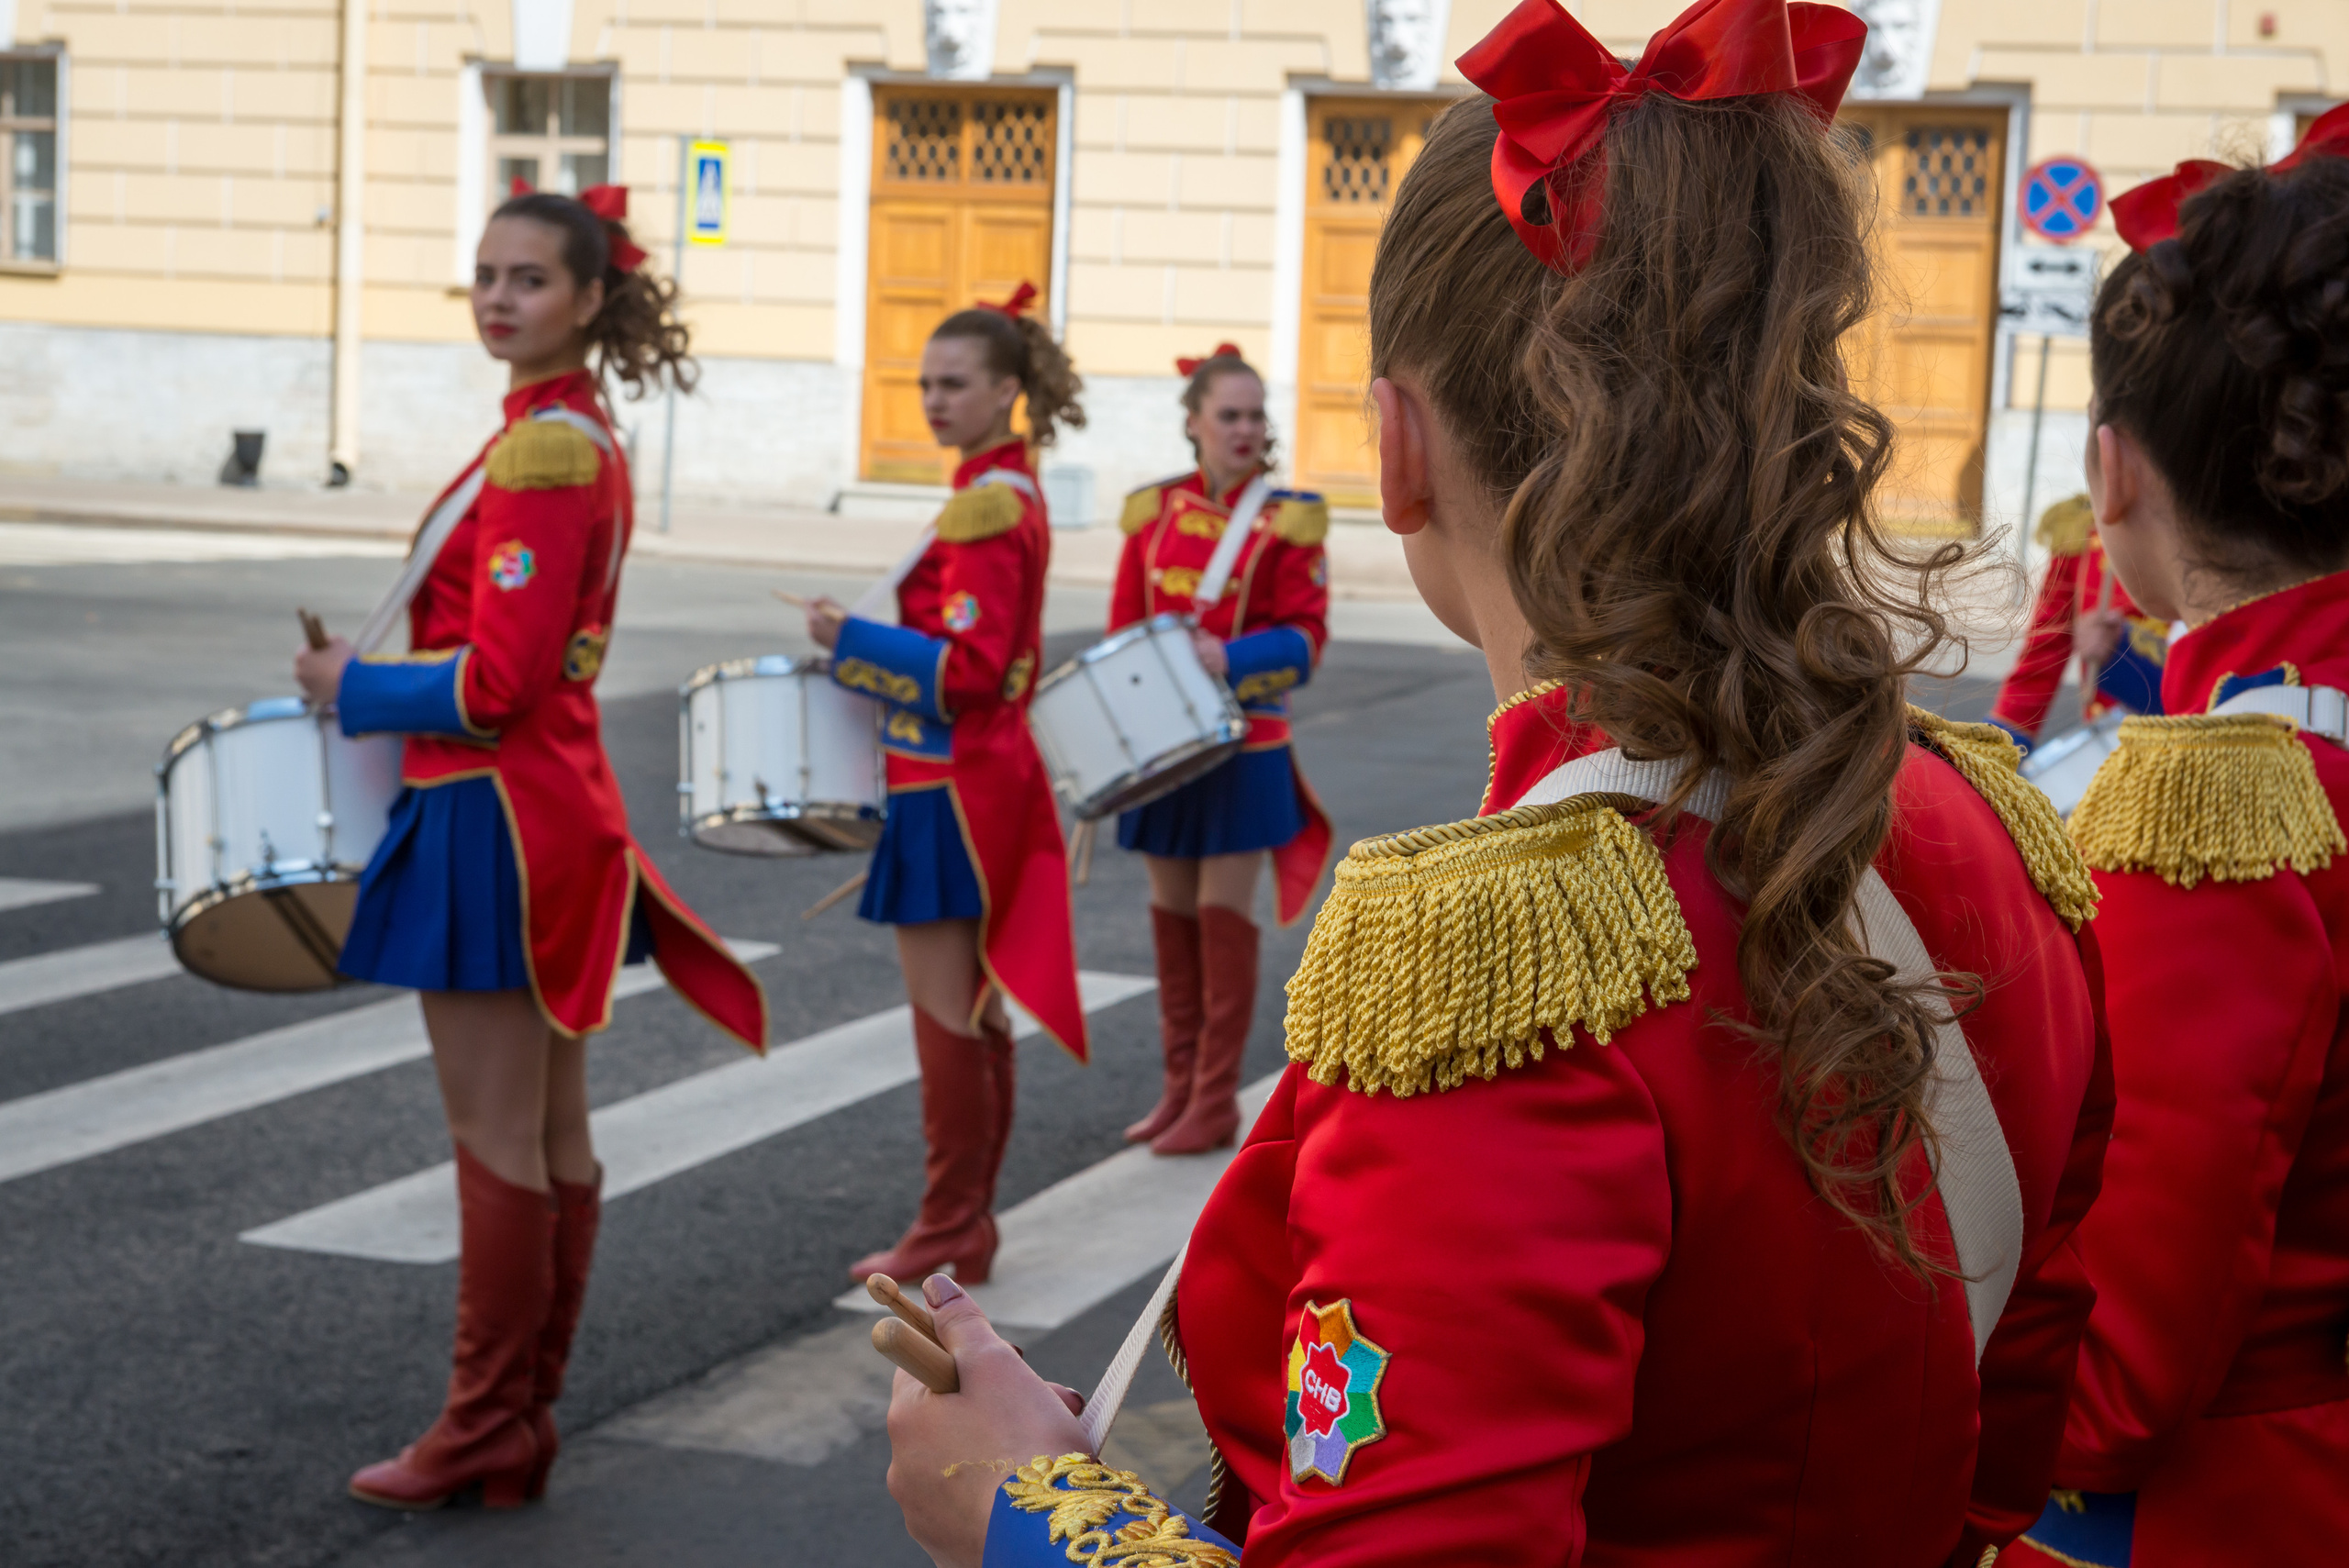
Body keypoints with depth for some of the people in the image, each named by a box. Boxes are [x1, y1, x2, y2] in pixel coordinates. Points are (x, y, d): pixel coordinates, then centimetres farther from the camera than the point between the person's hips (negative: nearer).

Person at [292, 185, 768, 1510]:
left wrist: (353, 685, -7)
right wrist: (379, 678, 12)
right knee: (552, 1132, 13)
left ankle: (486, 1436, 8)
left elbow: (497, 685, -22)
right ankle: (524, 1414, 23)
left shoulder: (542, 451, -18)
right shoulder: (582, 435, 13)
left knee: (498, 1138, -2)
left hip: (495, 824, -10)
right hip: (552, 814, 10)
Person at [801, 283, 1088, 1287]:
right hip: (986, 779, 10)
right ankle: (966, 1219, 22)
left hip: (950, 791, -10)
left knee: (945, 1013, -4)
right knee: (973, 1011, 14)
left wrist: (851, 638, -22)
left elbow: (970, 670, -23)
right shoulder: (1014, 495, 13)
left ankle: (951, 1234, 3)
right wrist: (877, 647, 19)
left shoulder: (985, 507, -18)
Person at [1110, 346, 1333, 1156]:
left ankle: (1217, 1103, 6)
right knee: (1172, 912, 10)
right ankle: (1180, 1086, 20)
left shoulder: (1288, 519, -6)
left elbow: (1306, 634, -9)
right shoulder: (1153, 509, 5)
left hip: (1242, 745, -4)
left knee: (1224, 917, -2)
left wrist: (1230, 658, -25)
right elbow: (1123, 628, 10)